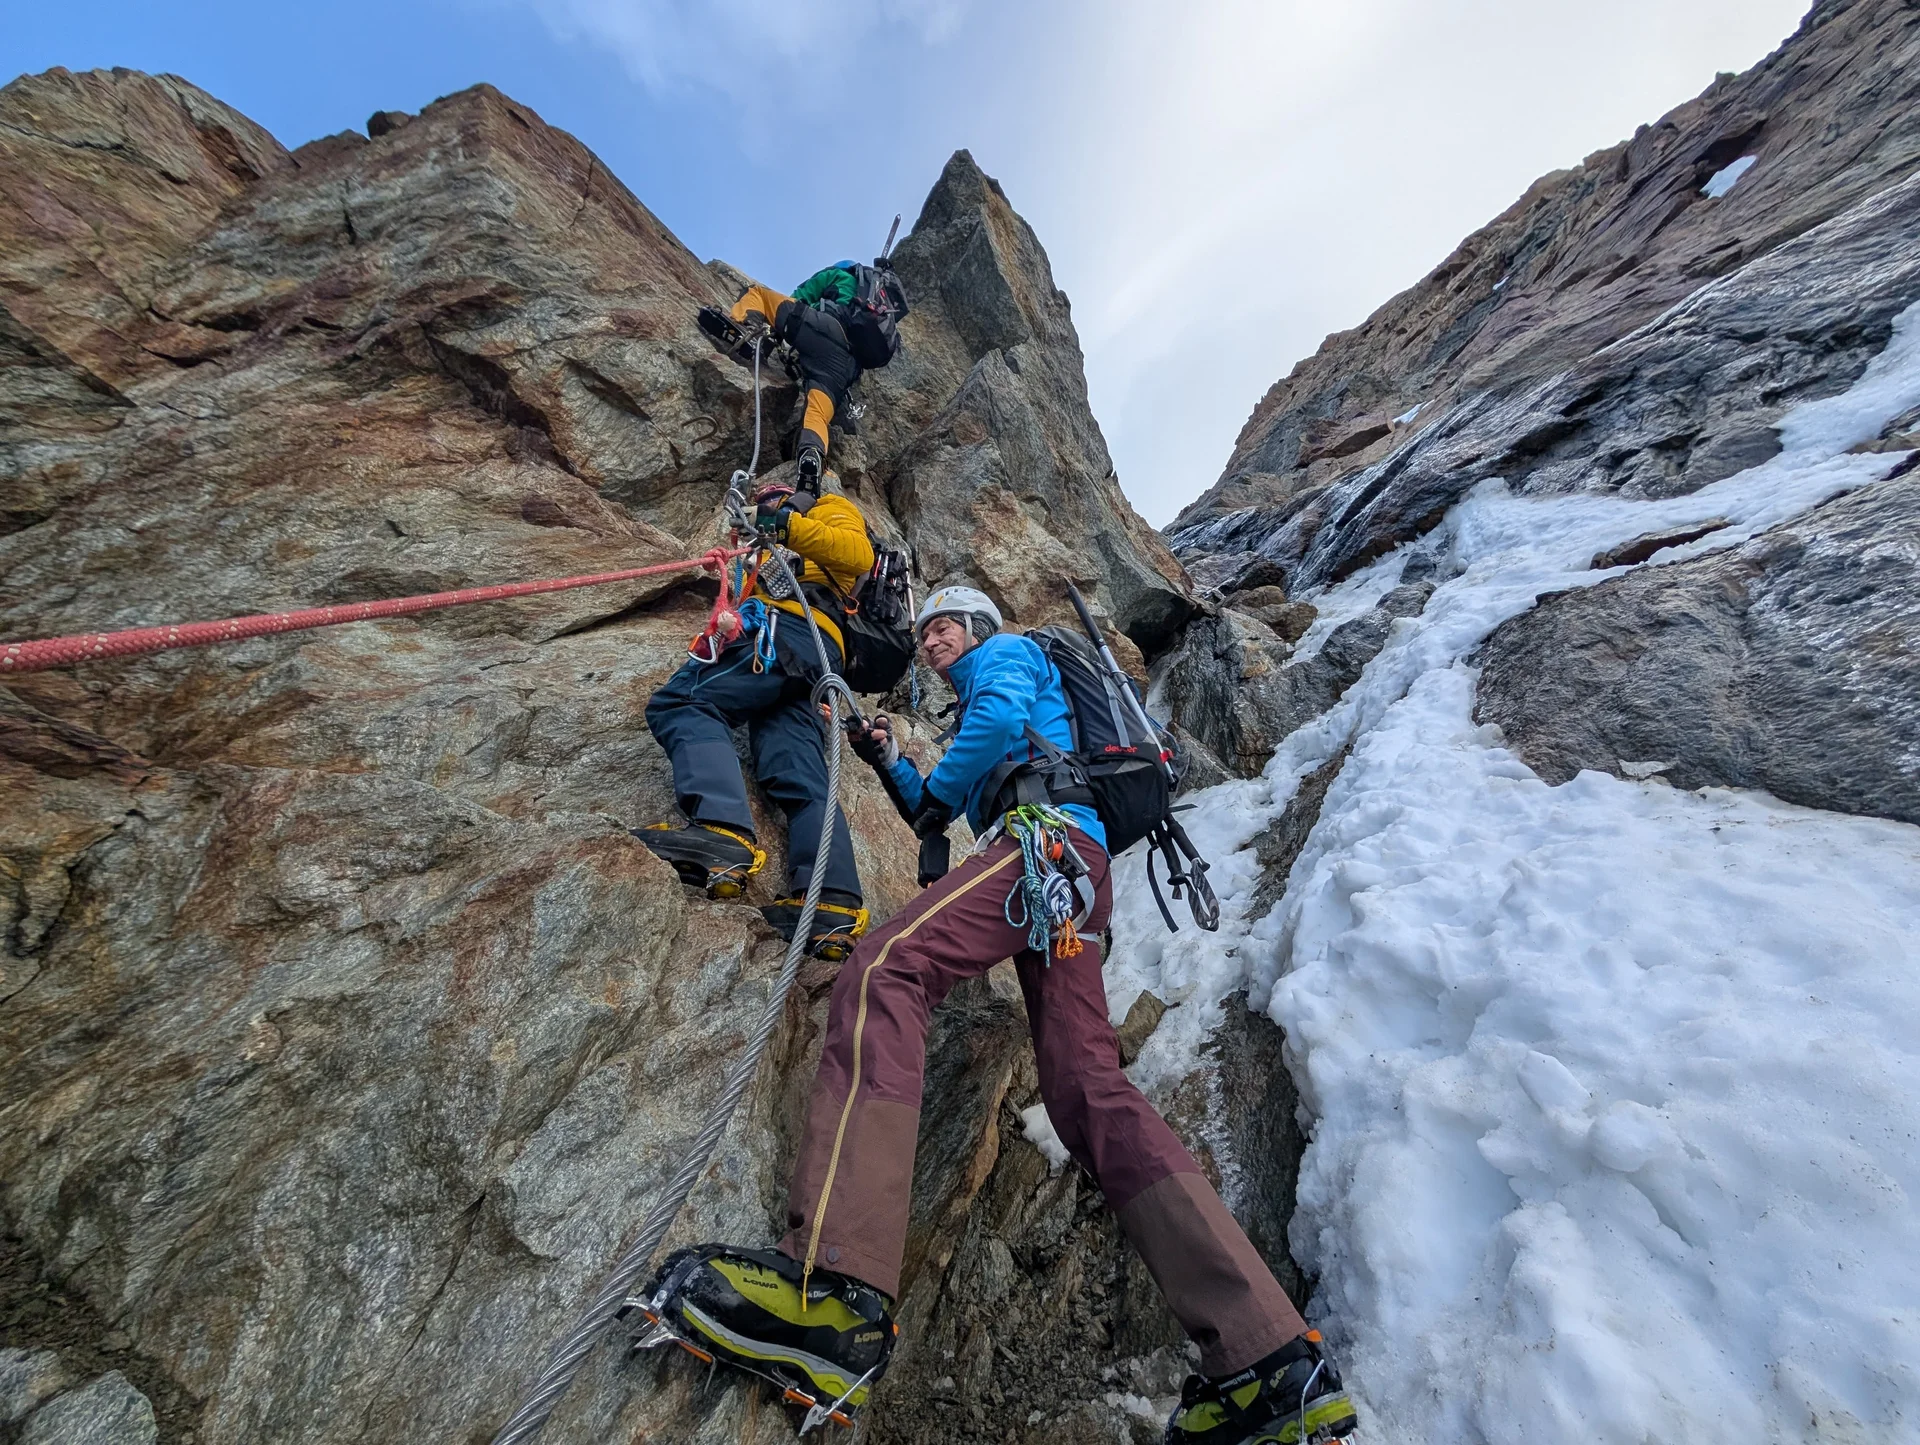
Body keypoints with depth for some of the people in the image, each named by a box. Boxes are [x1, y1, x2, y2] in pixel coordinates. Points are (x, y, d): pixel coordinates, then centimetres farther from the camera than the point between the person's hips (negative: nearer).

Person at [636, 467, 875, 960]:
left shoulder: (833, 508, 22)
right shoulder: (784, 555, 47)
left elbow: (858, 554, -3)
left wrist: (791, 525, -13)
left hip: (787, 630, -8)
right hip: (806, 668, 8)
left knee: (678, 704, -23)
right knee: (800, 782, -9)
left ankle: (723, 832, -46)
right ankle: (834, 909, -22)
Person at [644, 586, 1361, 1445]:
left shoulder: (1007, 653, 21)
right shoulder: (980, 706, 43)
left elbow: (1005, 715, -5)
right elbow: (939, 816, 37)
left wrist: (941, 791, 4)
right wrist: (889, 763, 27)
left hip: (1045, 835, -9)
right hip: (1074, 881, 9)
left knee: (881, 972, -27)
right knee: (1088, 1091, -6)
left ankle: (833, 1286, -41)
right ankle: (1269, 1360, -10)